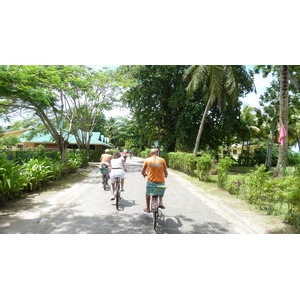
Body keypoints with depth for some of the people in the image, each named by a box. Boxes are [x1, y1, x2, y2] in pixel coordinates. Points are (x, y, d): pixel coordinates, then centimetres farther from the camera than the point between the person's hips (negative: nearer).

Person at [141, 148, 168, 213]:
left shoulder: (147, 160, 2)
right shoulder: (162, 160, 3)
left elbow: (143, 172, 8)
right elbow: (166, 173, 7)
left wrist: (145, 174, 31)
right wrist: (165, 175, 30)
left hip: (151, 181, -1)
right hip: (161, 181, 2)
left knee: (148, 194, 24)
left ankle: (148, 209, 34)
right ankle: (160, 203, 20)